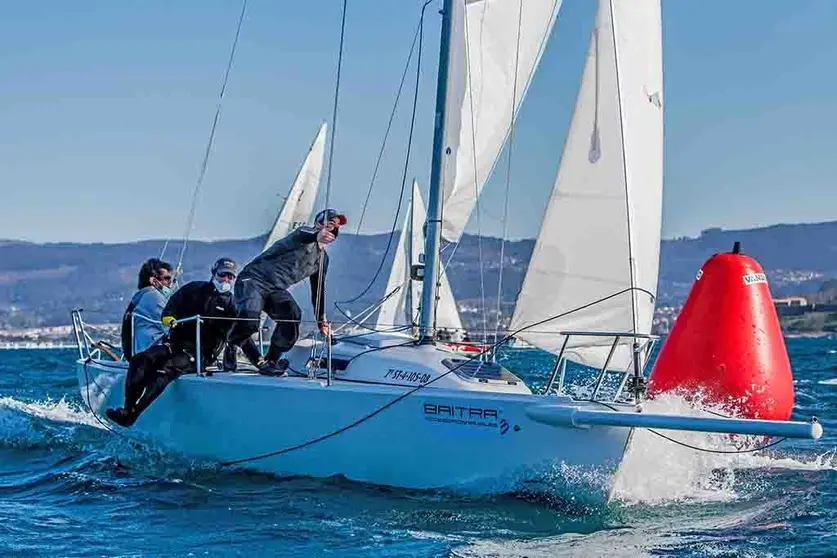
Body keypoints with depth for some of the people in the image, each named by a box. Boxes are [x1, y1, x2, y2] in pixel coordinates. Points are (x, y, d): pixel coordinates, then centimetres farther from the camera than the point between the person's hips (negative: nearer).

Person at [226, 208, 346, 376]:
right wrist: (317, 236, -61)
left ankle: (271, 362, -8)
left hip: (277, 290, 8)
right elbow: (300, 237, -36)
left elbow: (318, 290, 26)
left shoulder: (323, 258, 16)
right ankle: (232, 346, -1)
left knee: (293, 317, -21)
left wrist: (321, 320, 24)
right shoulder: (307, 232, -9)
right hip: (253, 280, -8)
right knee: (249, 321, -31)